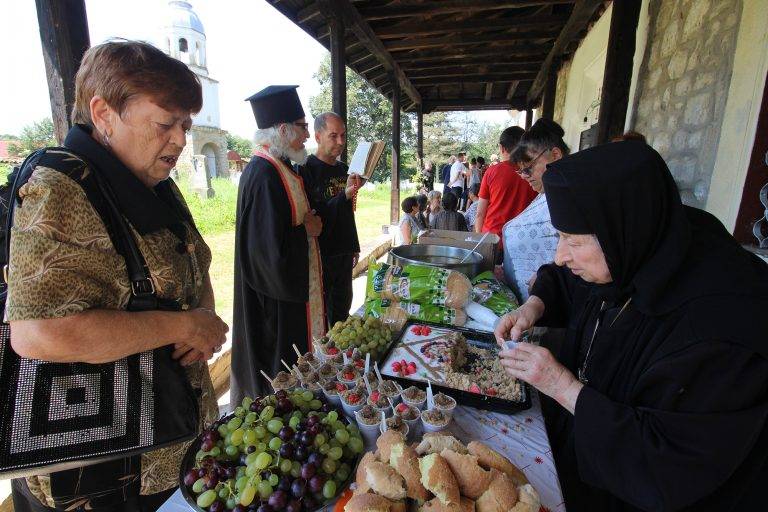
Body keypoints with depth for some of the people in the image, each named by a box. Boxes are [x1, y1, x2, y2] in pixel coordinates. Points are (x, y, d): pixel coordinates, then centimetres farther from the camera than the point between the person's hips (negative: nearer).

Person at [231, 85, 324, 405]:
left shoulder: (278, 168, 8)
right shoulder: (264, 176, -24)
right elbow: (272, 249, -29)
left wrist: (310, 223, 0)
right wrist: (309, 230, -14)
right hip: (277, 301, -10)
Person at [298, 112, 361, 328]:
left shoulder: (344, 169, 10)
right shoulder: (306, 170, -13)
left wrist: (354, 246, 20)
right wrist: (344, 195, -31)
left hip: (344, 254, 7)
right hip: (319, 254, -7)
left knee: (342, 310, 19)